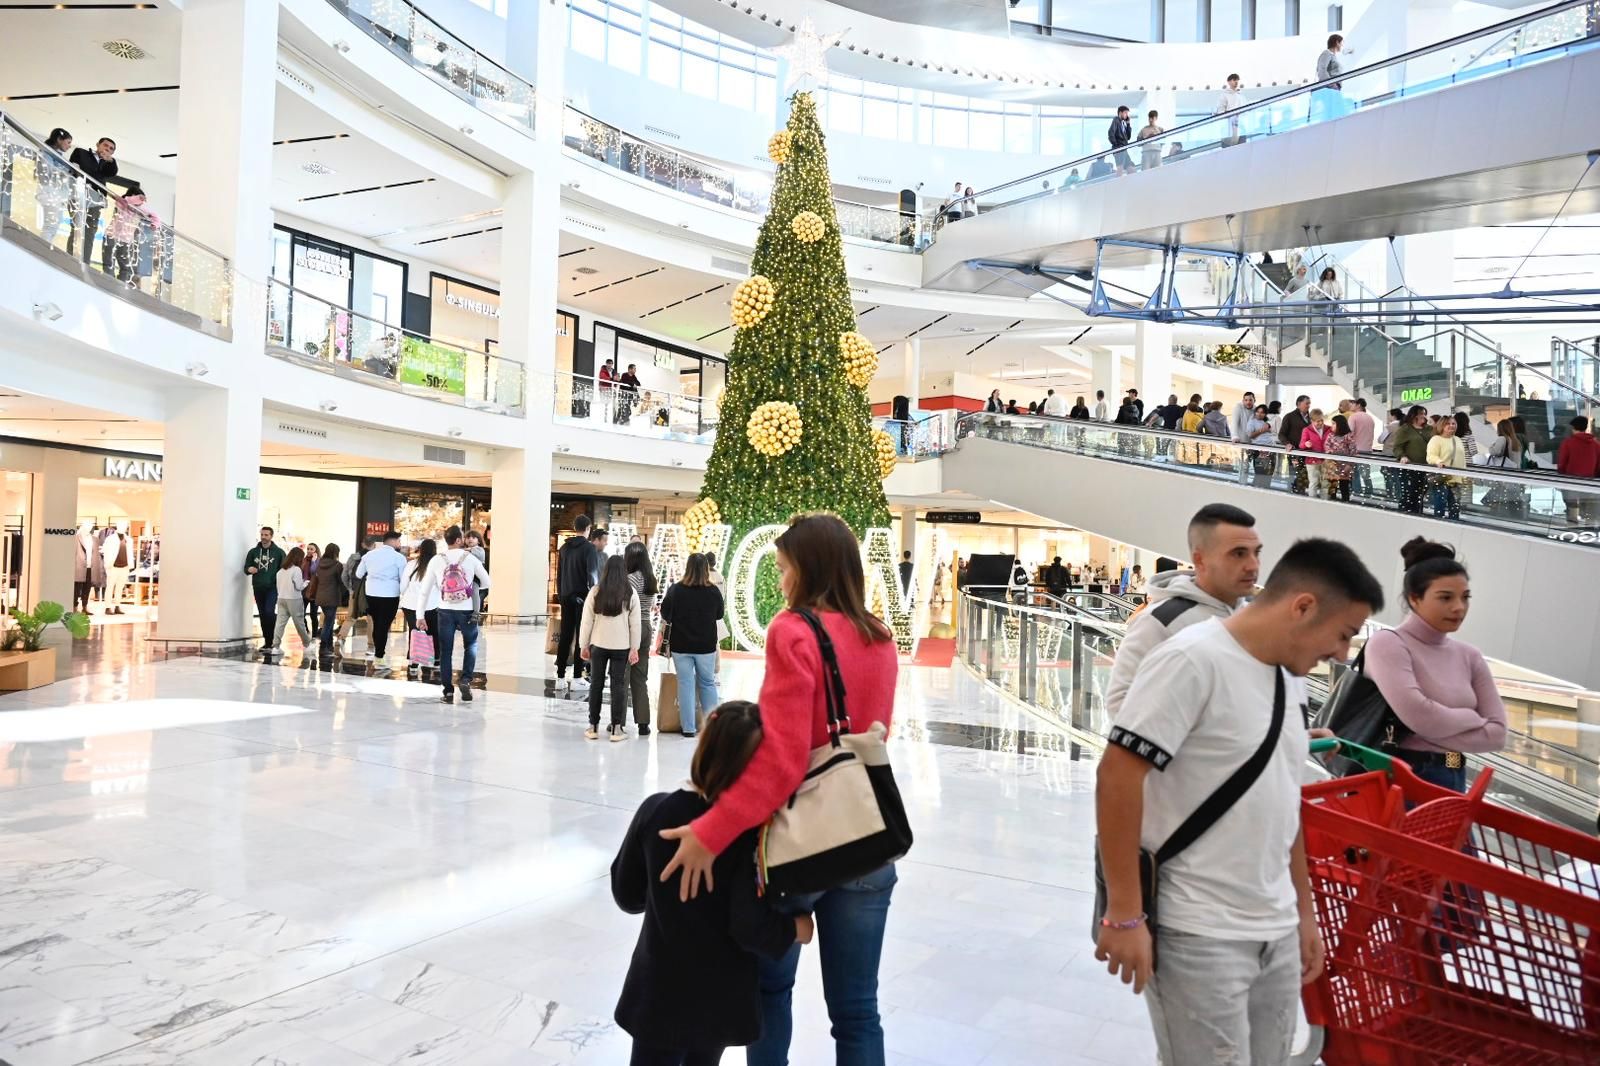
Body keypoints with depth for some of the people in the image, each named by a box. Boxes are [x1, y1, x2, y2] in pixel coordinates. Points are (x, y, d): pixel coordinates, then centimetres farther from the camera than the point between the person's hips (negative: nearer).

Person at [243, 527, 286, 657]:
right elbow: (246, 568, 11)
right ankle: (267, 642, 18)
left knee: (269, 612, -19)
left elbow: (285, 568, 3)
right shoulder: (253, 552, 9)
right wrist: (249, 569, -12)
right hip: (258, 588, 4)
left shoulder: (278, 552, 0)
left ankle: (271, 642, -12)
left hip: (272, 588, -4)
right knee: (262, 615, 10)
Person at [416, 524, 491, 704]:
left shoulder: (436, 560, -1)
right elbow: (487, 582, 3)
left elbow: (425, 589, 1)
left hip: (445, 610, 1)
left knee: (445, 652, 9)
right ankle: (466, 680, 1)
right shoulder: (470, 558, -4)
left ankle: (448, 691, 10)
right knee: (471, 645, 19)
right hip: (466, 610, -1)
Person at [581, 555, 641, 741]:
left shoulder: (595, 592, -5)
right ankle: (616, 729, 7)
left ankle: (593, 727, 17)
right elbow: (635, 624, -2)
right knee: (618, 685, 5)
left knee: (596, 684, 11)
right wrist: (634, 648, 5)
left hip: (598, 645, 1)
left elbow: (587, 621, -2)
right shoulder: (631, 594, -5)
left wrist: (584, 645, 8)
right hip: (621, 646, 0)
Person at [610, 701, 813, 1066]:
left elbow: (626, 894, -1)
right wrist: (796, 928, -5)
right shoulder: (751, 830, -21)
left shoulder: (655, 810, -11)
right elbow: (751, 928, -23)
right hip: (721, 997, -1)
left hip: (659, 992, 1)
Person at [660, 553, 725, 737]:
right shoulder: (714, 591, -9)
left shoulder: (675, 590, -12)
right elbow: (719, 616, 7)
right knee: (707, 683, 15)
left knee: (685, 684, 8)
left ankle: (688, 727, 10)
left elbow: (665, 617, -2)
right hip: (706, 646, 1)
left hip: (681, 646, -1)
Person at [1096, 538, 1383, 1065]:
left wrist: (1304, 910, 19)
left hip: (1277, 934, 8)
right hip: (1199, 937, -8)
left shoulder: (1291, 679, 10)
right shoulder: (1193, 661, -17)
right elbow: (1117, 774, -20)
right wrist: (1124, 914, -19)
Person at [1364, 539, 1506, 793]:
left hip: (1452, 781, 6)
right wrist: (1472, 719, -4)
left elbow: (1497, 733, 3)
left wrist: (1435, 731, -9)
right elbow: (1417, 715, -22)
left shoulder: (1469, 656, 9)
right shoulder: (1388, 643, -9)